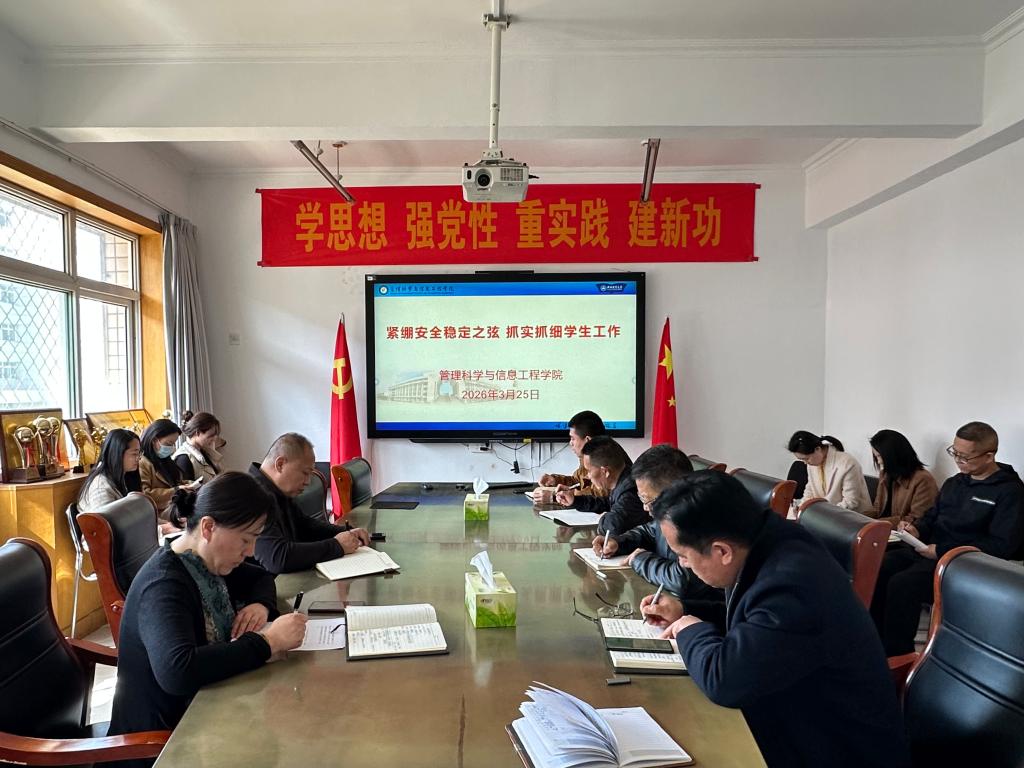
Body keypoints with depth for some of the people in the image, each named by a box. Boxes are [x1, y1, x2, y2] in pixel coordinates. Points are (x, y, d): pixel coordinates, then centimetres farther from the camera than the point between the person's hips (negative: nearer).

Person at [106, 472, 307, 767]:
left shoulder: (207, 561, -1)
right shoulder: (165, 584, -26)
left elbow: (260, 577, 17)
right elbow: (176, 672, -41)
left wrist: (260, 604, -5)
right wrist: (267, 642, -33)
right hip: (160, 735, -7)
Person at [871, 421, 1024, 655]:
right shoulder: (954, 482, 16)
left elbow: (1002, 546, -16)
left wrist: (943, 552, -18)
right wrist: (917, 530, -1)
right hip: (927, 550, 8)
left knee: (902, 583, -31)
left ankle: (898, 655, -15)